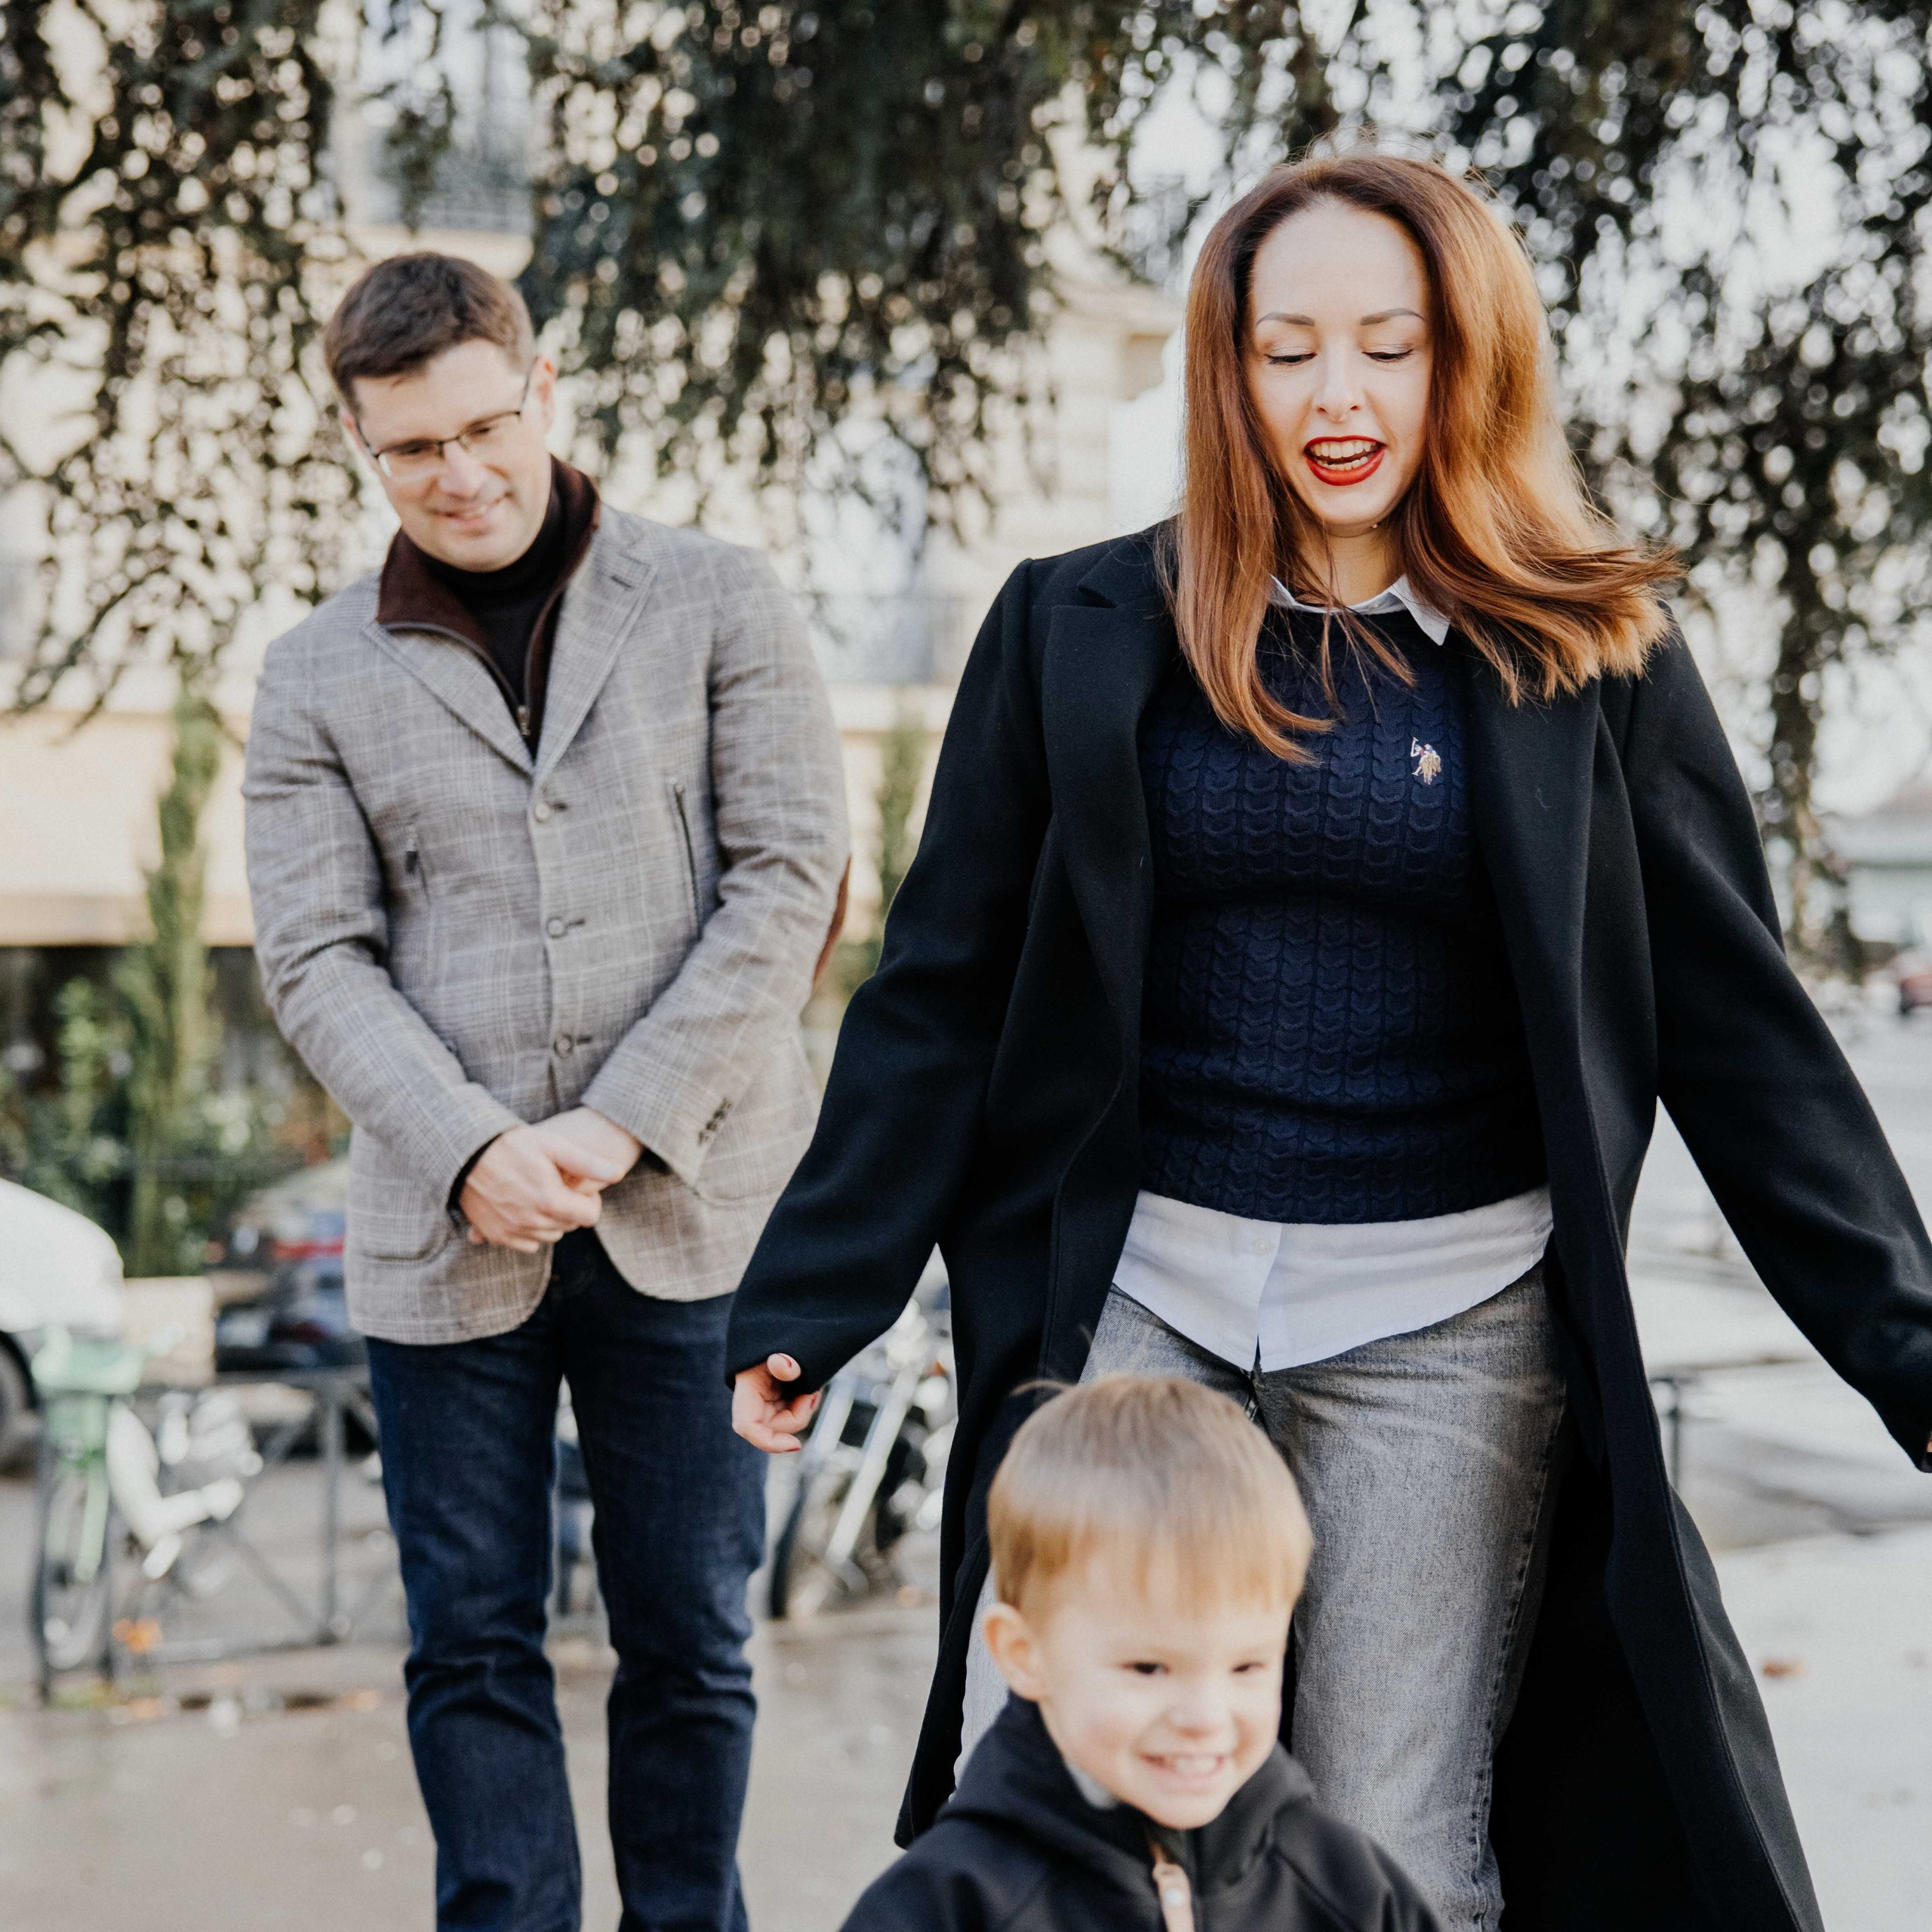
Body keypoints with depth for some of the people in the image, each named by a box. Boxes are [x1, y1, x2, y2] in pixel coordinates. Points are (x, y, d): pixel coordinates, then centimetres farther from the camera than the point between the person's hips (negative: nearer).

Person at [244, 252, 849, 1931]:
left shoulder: (717, 606, 4)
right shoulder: (320, 680, 8)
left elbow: (788, 879, -3)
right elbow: (318, 959, 2)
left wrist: (618, 1125, -10)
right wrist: (471, 1150, -14)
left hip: (689, 1214, -1)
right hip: (443, 1235, 1)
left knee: (690, 1632, 7)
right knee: (473, 1641, 7)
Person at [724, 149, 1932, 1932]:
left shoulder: (1590, 659, 1)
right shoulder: (1083, 631, 2)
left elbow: (1739, 1027, 3)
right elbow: (944, 991, 5)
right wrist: (806, 1311, 0)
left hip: (1450, 1331, -1)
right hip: (1135, 1294, 1)